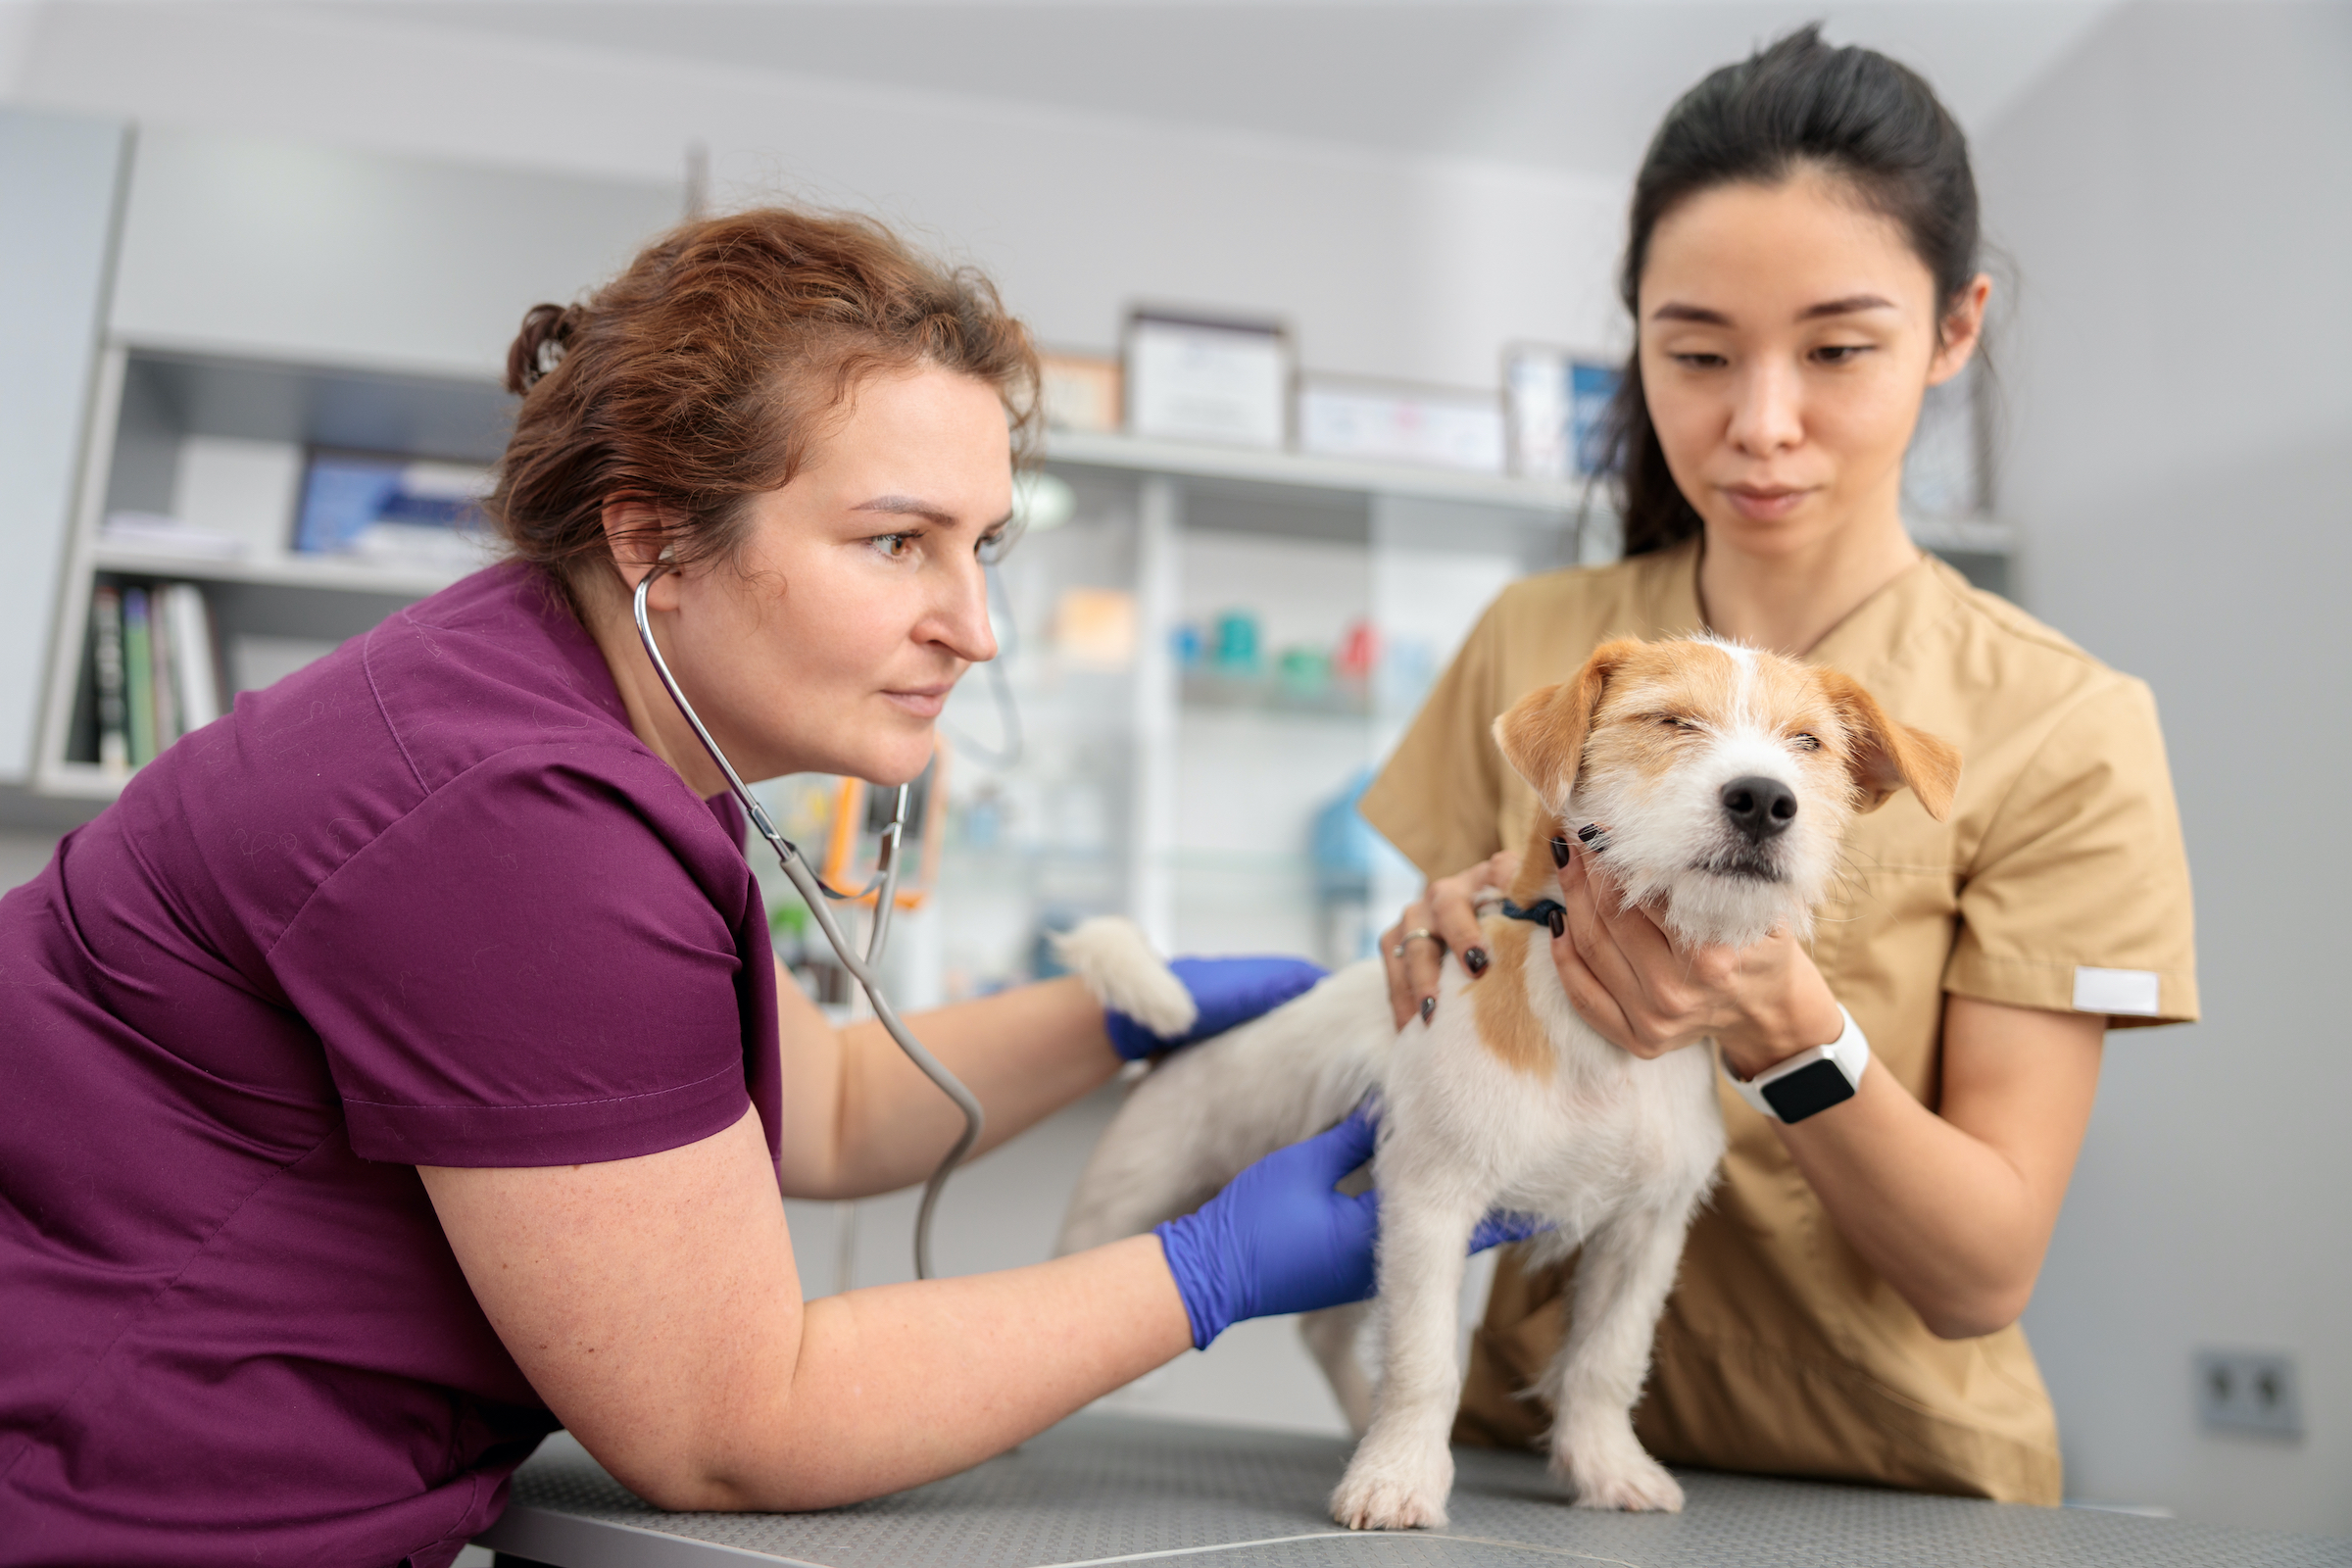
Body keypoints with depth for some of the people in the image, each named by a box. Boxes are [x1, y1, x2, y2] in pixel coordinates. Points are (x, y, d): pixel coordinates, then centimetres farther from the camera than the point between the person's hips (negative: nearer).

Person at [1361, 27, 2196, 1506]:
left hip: (1881, 1485, -1)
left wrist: (1787, 1029, -26)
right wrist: (1440, 961, -15)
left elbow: (1983, 1280, -10)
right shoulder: (1529, 646, -1)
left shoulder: (2063, 729, -8)